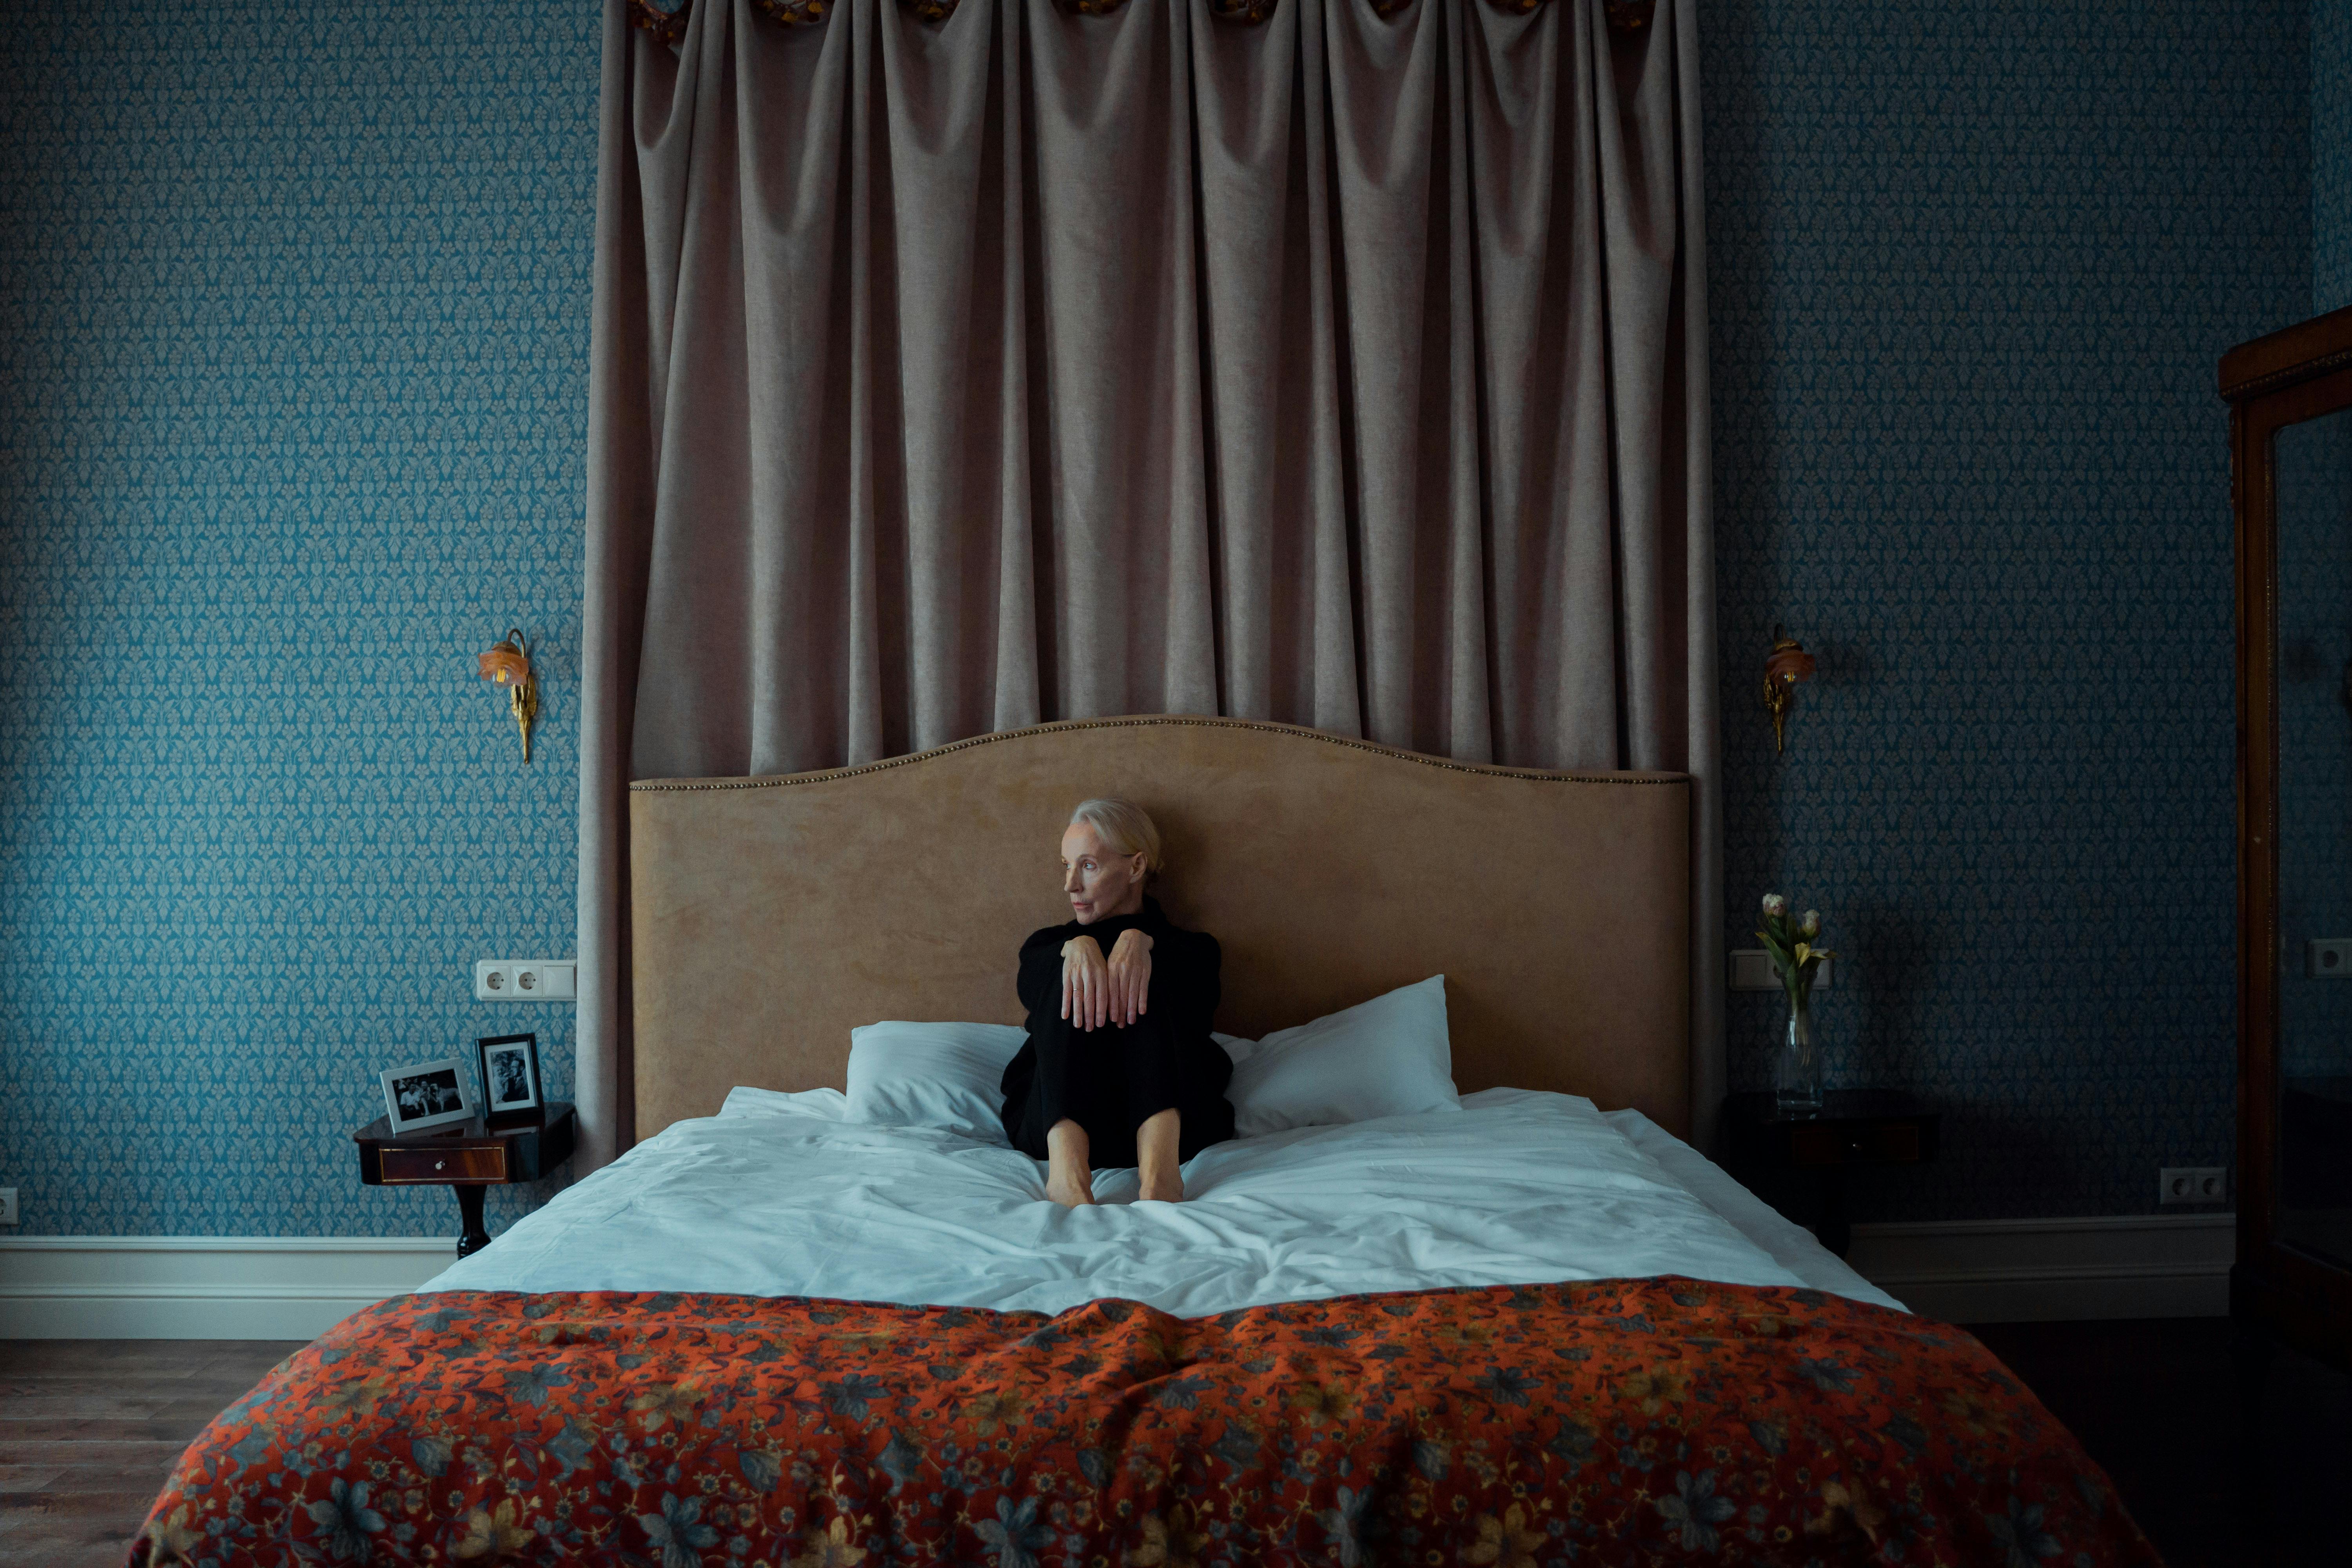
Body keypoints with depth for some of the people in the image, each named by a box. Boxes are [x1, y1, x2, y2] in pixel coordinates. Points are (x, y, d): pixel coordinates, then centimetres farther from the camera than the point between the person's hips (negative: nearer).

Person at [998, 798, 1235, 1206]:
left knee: (1146, 971, -20)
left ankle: (1160, 1164, -45)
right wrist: (1076, 947, -24)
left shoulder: (1188, 949, 21)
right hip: (1057, 1120, 1)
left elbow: (1202, 995, -5)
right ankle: (1067, 1166, -45)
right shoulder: (1050, 944, 25)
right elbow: (1030, 987, -1)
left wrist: (1140, 941, -25)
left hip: (1172, 1119, -1)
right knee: (1071, 973, -20)